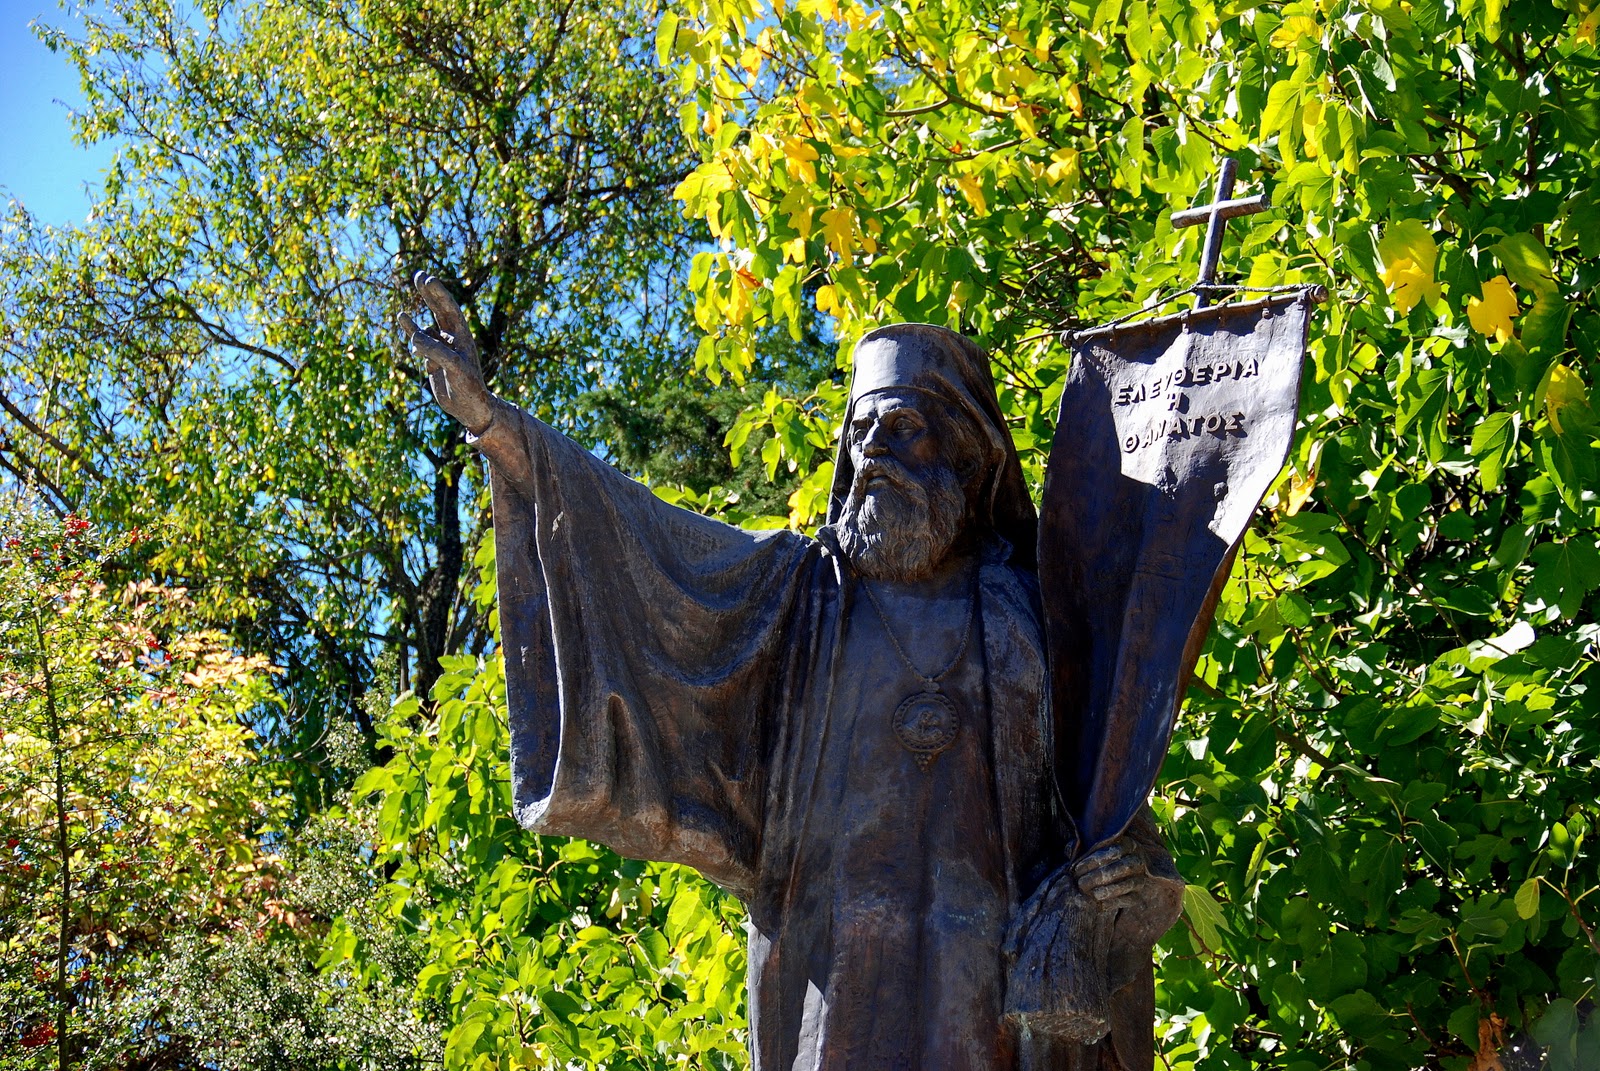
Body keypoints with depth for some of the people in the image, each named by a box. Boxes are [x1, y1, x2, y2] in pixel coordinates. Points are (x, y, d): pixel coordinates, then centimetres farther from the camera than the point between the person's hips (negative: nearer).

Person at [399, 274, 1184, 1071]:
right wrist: (492, 423, -1)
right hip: (836, 965, 0)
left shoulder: (1031, 608, 13)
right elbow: (642, 534, 6)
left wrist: (1128, 872, -11)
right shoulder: (800, 587, 14)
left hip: (1002, 966, 0)